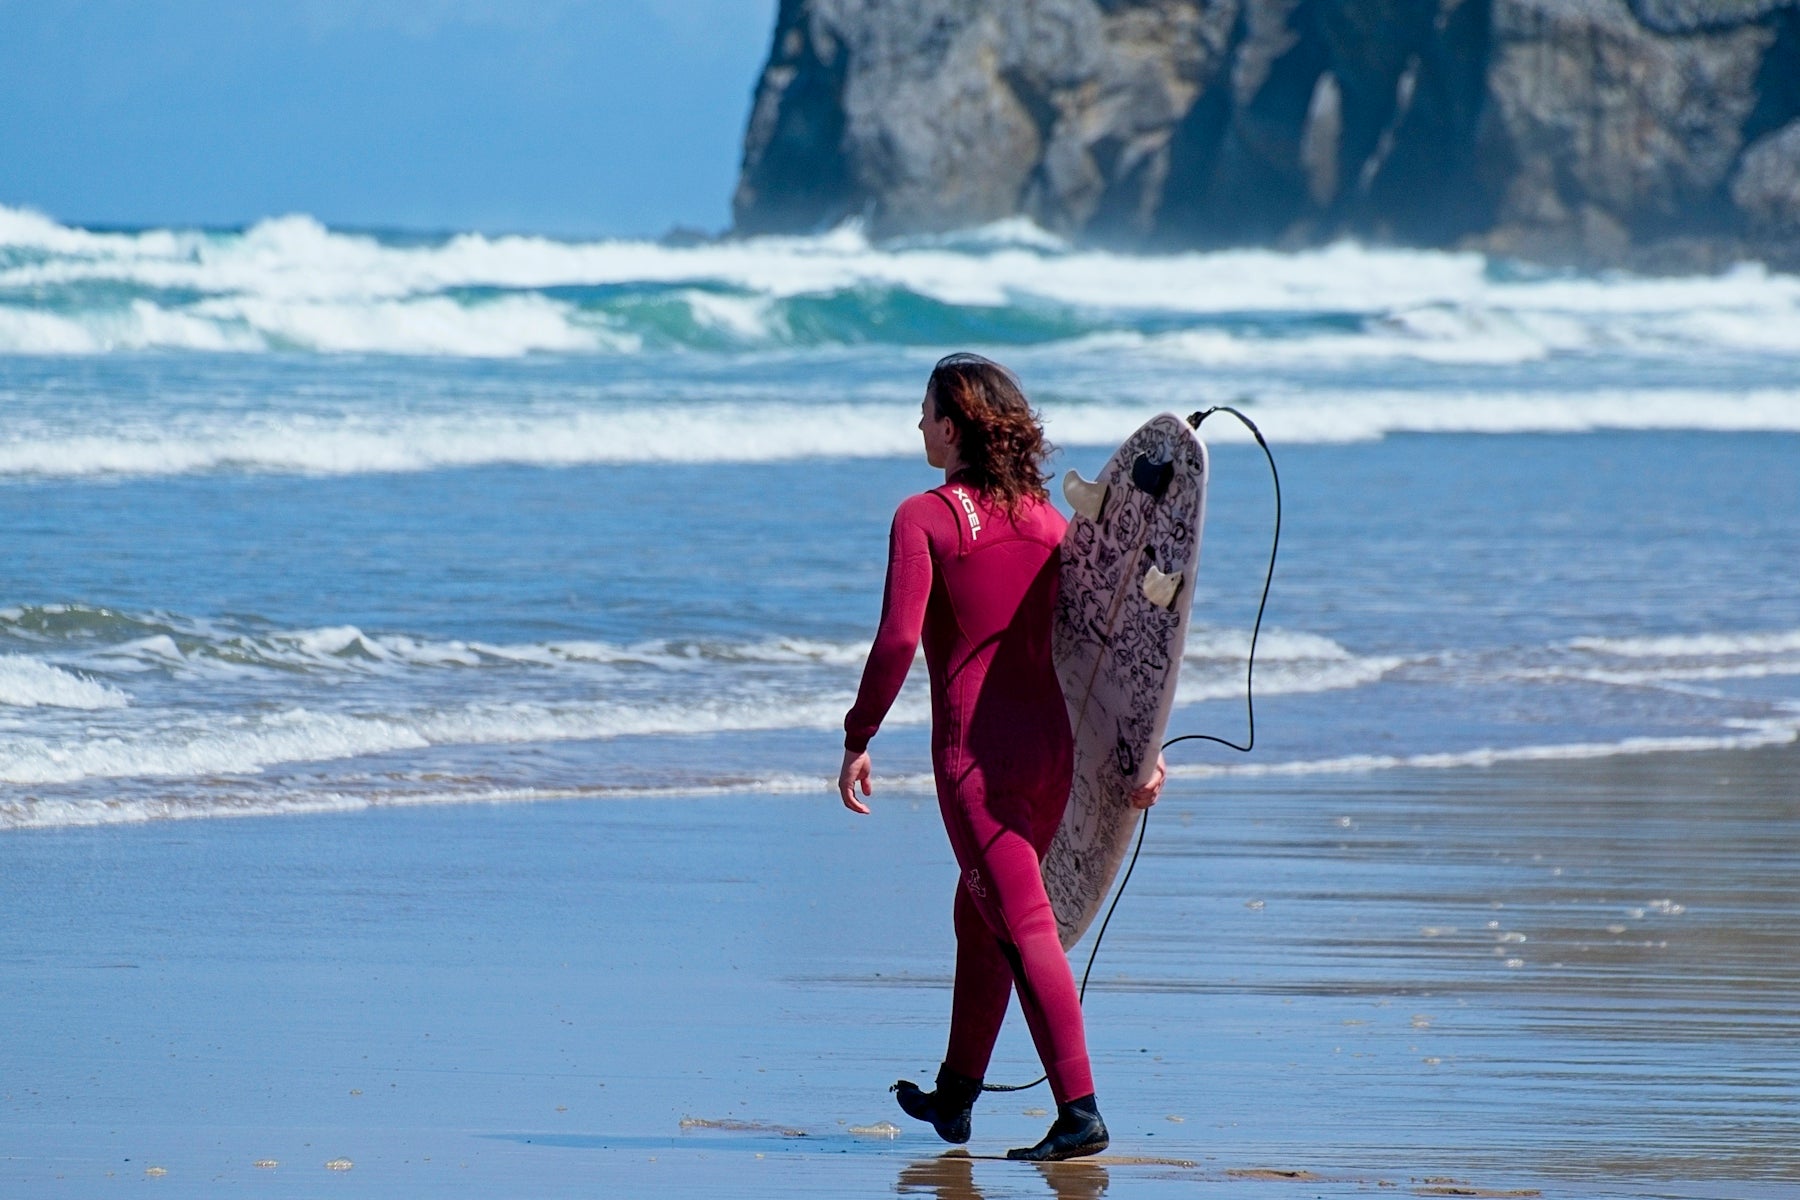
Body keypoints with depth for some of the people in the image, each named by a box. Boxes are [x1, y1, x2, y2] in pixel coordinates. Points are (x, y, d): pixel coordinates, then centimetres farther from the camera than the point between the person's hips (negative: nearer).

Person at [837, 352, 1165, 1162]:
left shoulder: (924, 518, -9)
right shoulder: (1044, 518, 9)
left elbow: (897, 640, -17)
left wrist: (856, 741, -9)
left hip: (976, 750, -7)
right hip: (1052, 743, 7)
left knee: (1023, 929, -9)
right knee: (979, 912, 22)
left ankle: (1080, 1112, -18)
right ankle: (953, 1097, 34)